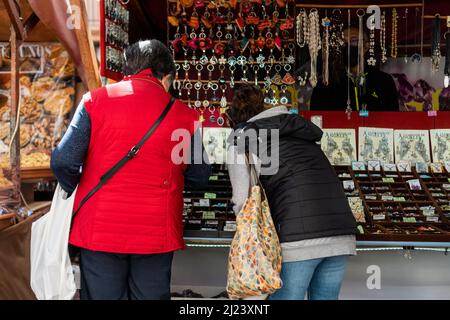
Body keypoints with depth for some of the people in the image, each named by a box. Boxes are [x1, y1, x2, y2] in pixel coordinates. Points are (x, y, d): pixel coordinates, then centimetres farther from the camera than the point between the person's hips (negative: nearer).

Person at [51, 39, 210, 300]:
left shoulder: (95, 101, -2)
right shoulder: (183, 114, -1)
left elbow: (63, 161, -8)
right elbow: (200, 177, 7)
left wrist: (76, 192, 12)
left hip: (100, 230, 0)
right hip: (156, 233, 0)